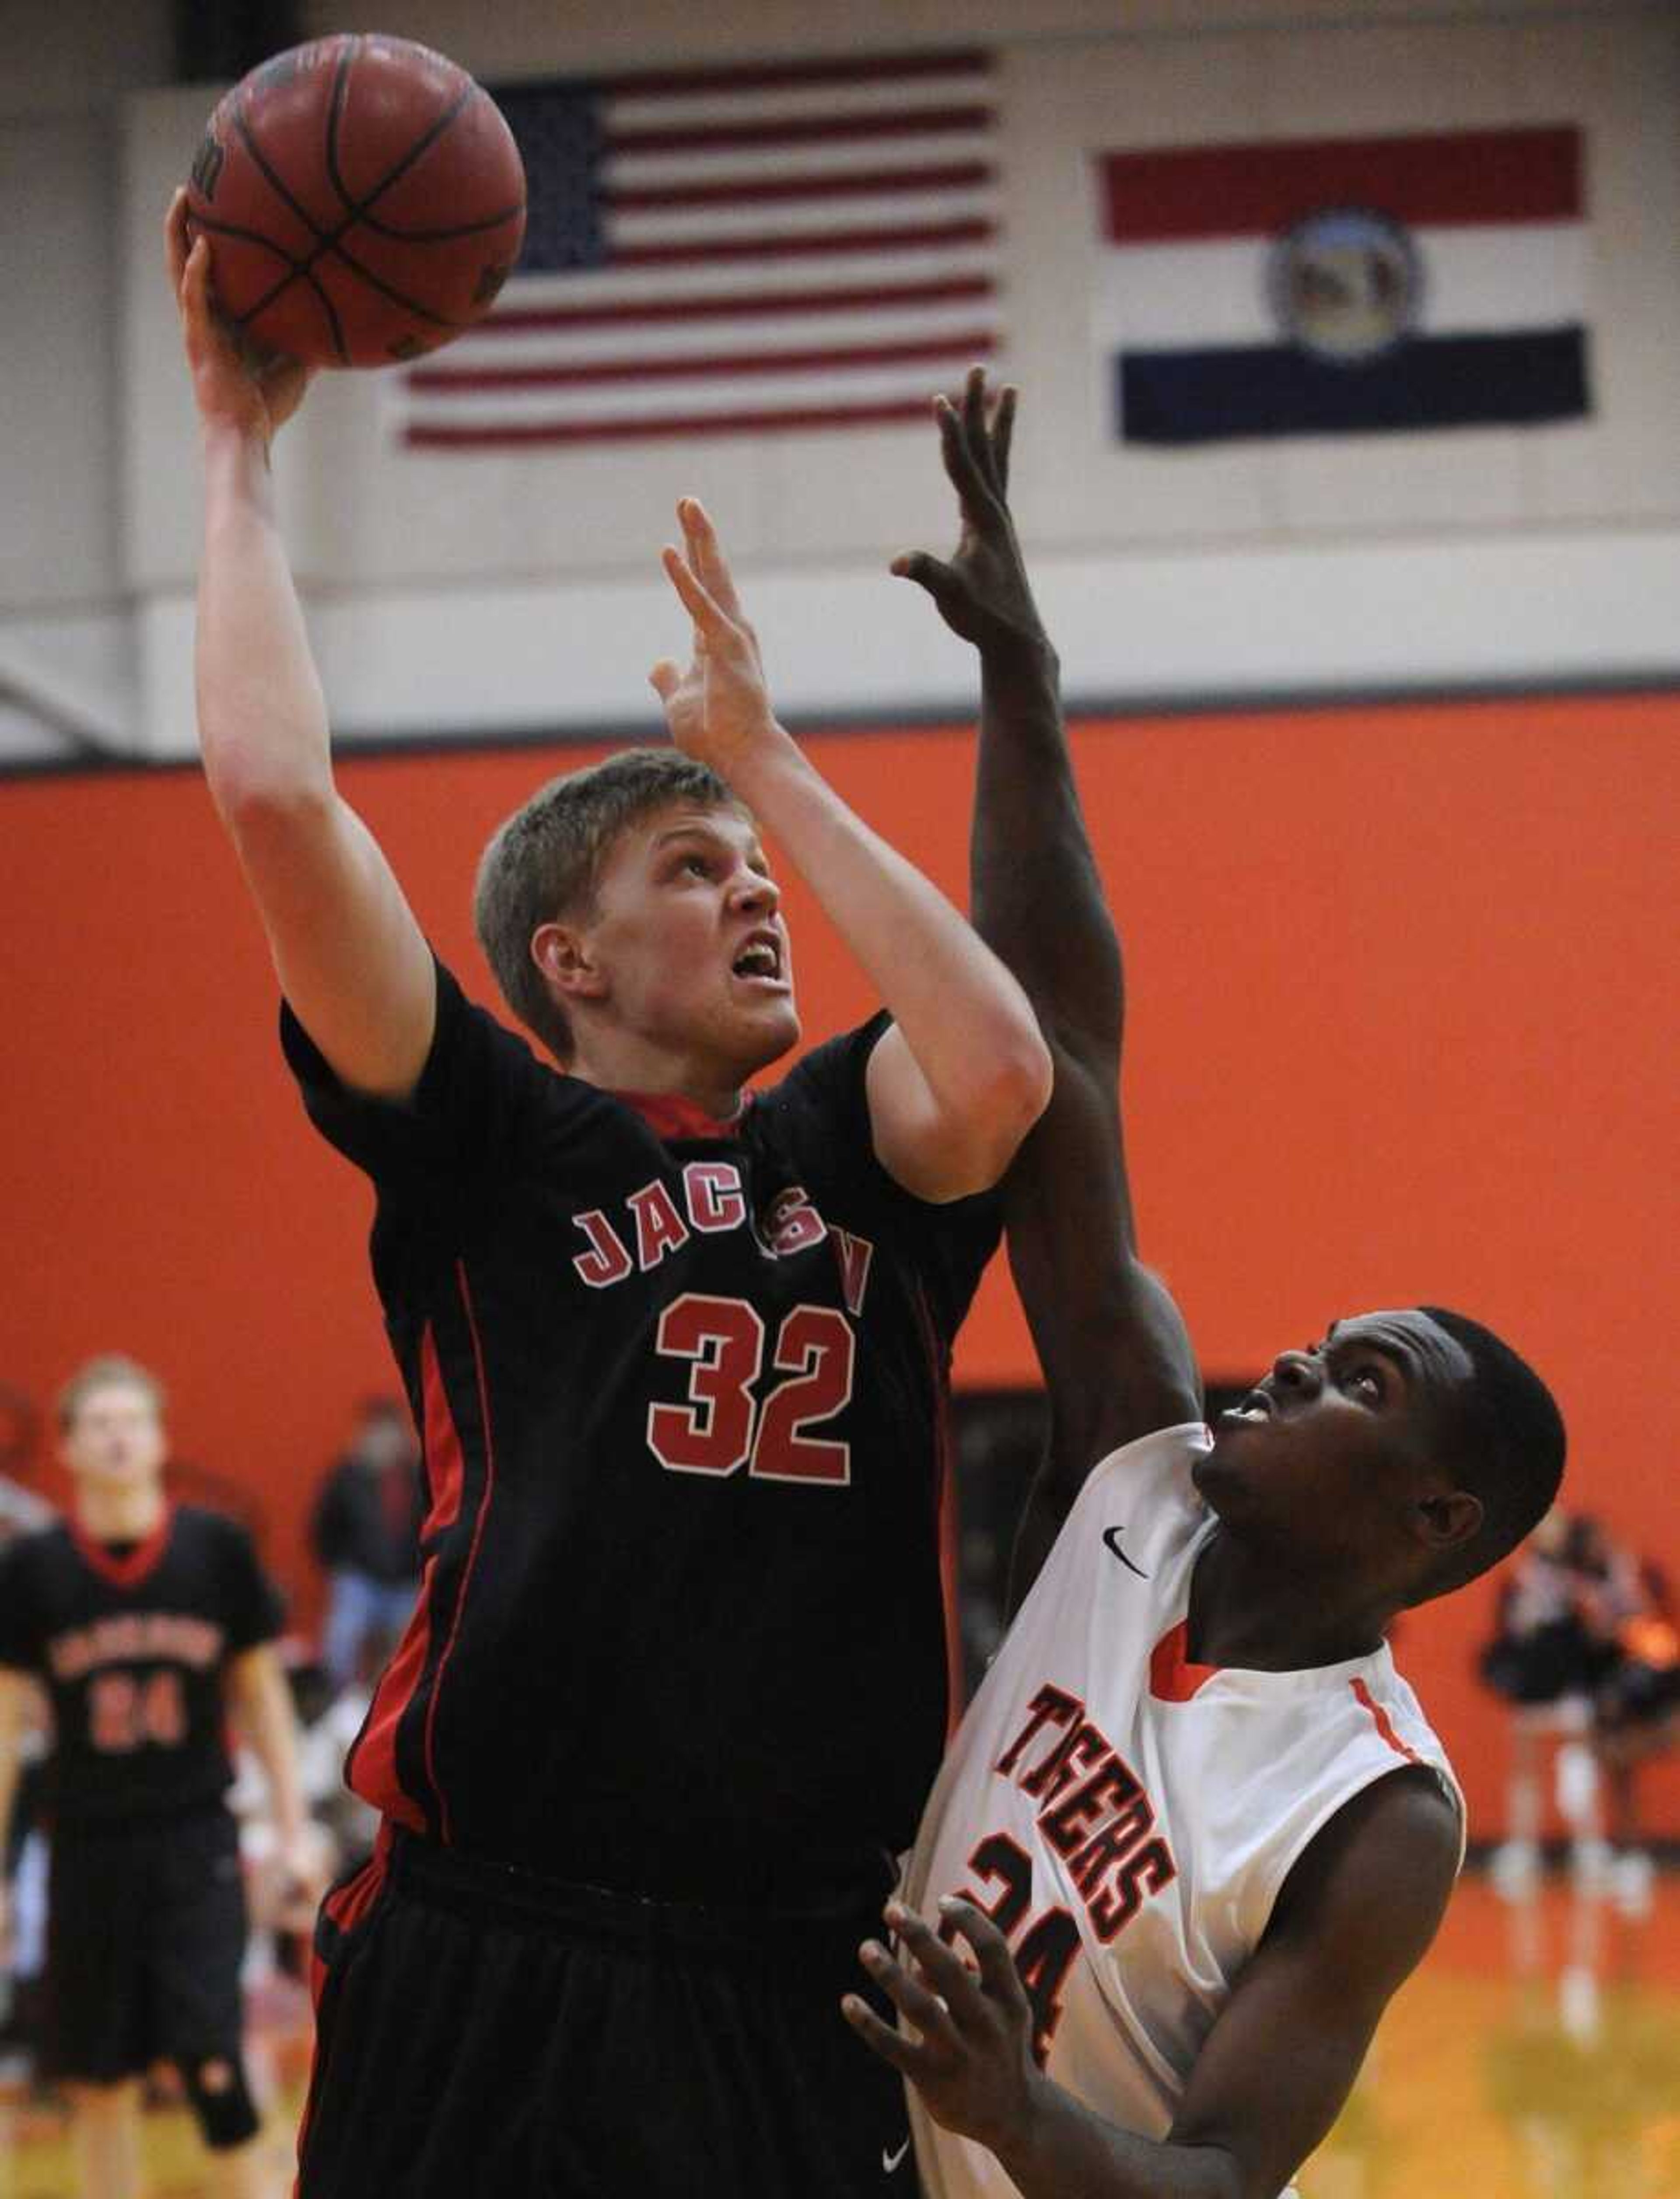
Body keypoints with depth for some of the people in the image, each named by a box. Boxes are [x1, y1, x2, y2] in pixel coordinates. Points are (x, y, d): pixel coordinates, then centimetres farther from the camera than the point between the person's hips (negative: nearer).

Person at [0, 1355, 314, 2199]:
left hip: (196, 1843, -1)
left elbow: (262, 1694, 6)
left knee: (213, 2064, -12)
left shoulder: (217, 1551, -3)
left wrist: (294, 1830, 4)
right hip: (89, 1847, 1)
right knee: (100, 2085, 8)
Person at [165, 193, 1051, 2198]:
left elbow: (1003, 1068, -9)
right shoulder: (489, 1145, 4)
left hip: (814, 1993, 3)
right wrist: (236, 443, 3)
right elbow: (275, 796, -7)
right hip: (491, 1978, -3)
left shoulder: (850, 1155, 14)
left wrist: (770, 762, 2)